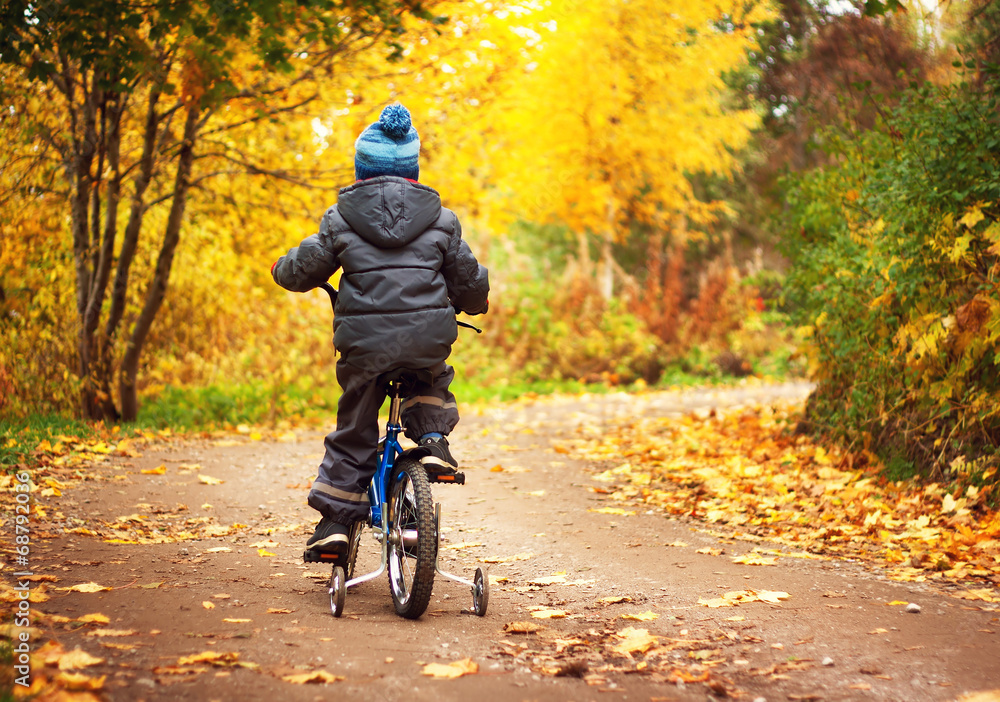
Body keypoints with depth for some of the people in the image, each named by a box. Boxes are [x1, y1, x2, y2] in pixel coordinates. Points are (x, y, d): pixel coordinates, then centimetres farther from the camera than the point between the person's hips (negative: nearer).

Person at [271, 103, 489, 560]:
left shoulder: (340, 218, 5)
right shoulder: (440, 219, 8)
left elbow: (304, 270, 10)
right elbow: (469, 280, 14)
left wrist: (281, 269, 34)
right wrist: (473, 304, 37)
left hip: (363, 342, 0)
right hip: (428, 340, 1)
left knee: (353, 431, 13)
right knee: (434, 381, 34)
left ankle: (334, 522, 14)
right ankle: (433, 440, 10)